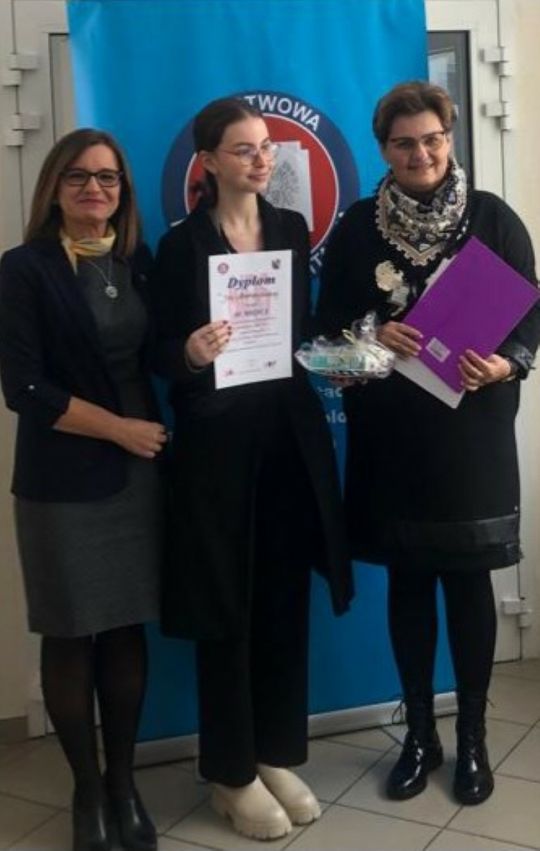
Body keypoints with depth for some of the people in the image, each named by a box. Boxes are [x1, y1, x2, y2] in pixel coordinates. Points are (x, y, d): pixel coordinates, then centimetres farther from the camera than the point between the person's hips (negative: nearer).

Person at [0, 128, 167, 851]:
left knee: (128, 630, 10)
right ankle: (87, 788, 24)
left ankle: (124, 781, 26)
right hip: (63, 482, -4)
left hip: (138, 474, 4)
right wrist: (120, 429, -12)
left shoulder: (140, 262, 8)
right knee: (72, 638, 7)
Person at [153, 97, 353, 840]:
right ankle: (232, 773, 18)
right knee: (226, 606, 3)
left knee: (285, 598, 10)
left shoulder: (291, 228, 8)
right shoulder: (182, 244, -5)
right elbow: (164, 353, -5)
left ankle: (279, 755, 26)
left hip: (290, 432, 5)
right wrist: (191, 355, -26)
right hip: (217, 441, -4)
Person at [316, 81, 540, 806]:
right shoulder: (358, 227, 4)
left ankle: (472, 737, 21)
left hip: (472, 432, -1)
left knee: (468, 581, 5)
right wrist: (374, 338, -16)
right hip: (390, 434, 2)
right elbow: (329, 322, 5)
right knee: (407, 581, 9)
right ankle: (419, 733, 24)